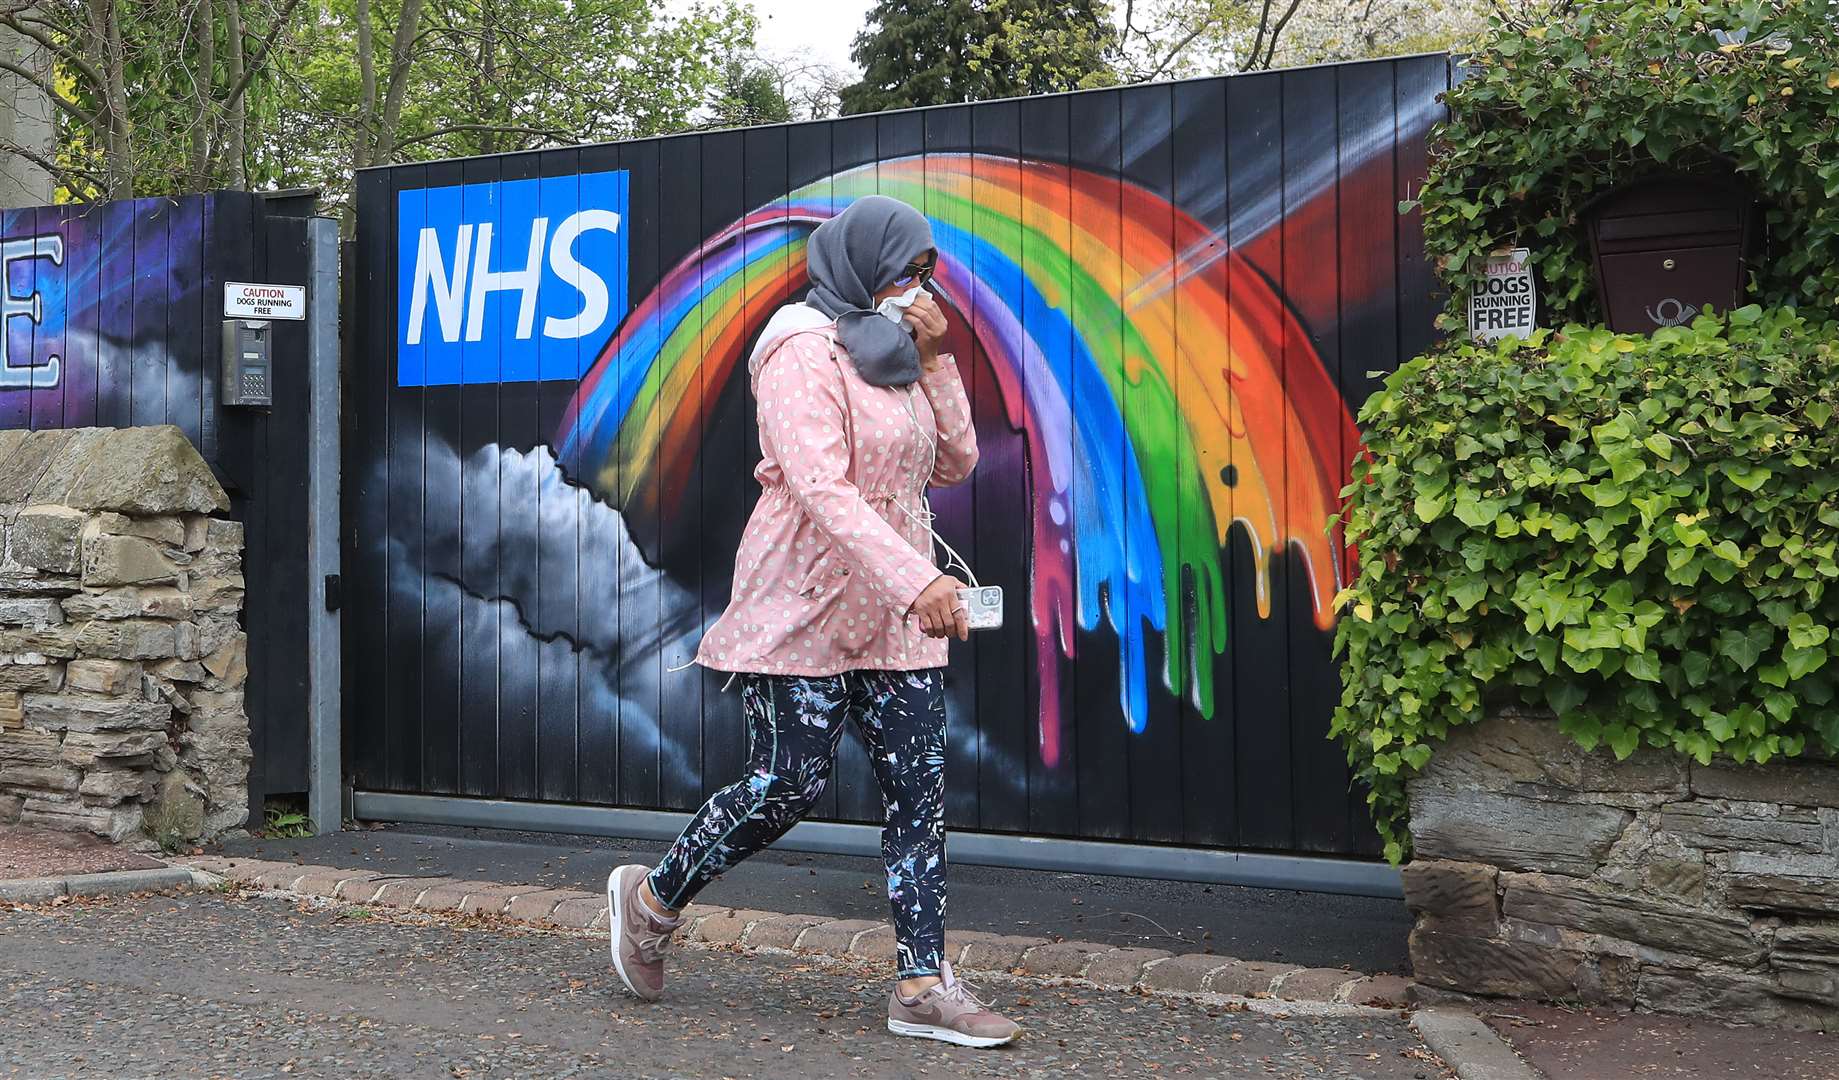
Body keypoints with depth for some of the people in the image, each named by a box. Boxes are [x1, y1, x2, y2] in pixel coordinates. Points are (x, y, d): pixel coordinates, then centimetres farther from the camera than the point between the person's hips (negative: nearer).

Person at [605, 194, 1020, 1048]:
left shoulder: (892, 356, 16)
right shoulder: (805, 352, -11)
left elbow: (954, 463, 12)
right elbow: (819, 486, -23)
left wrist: (935, 360, 0)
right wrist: (916, 579, -32)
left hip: (892, 615, 8)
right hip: (806, 606, -8)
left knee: (918, 787, 1)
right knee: (789, 783, -5)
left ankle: (923, 986, 4)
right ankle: (652, 899, 20)